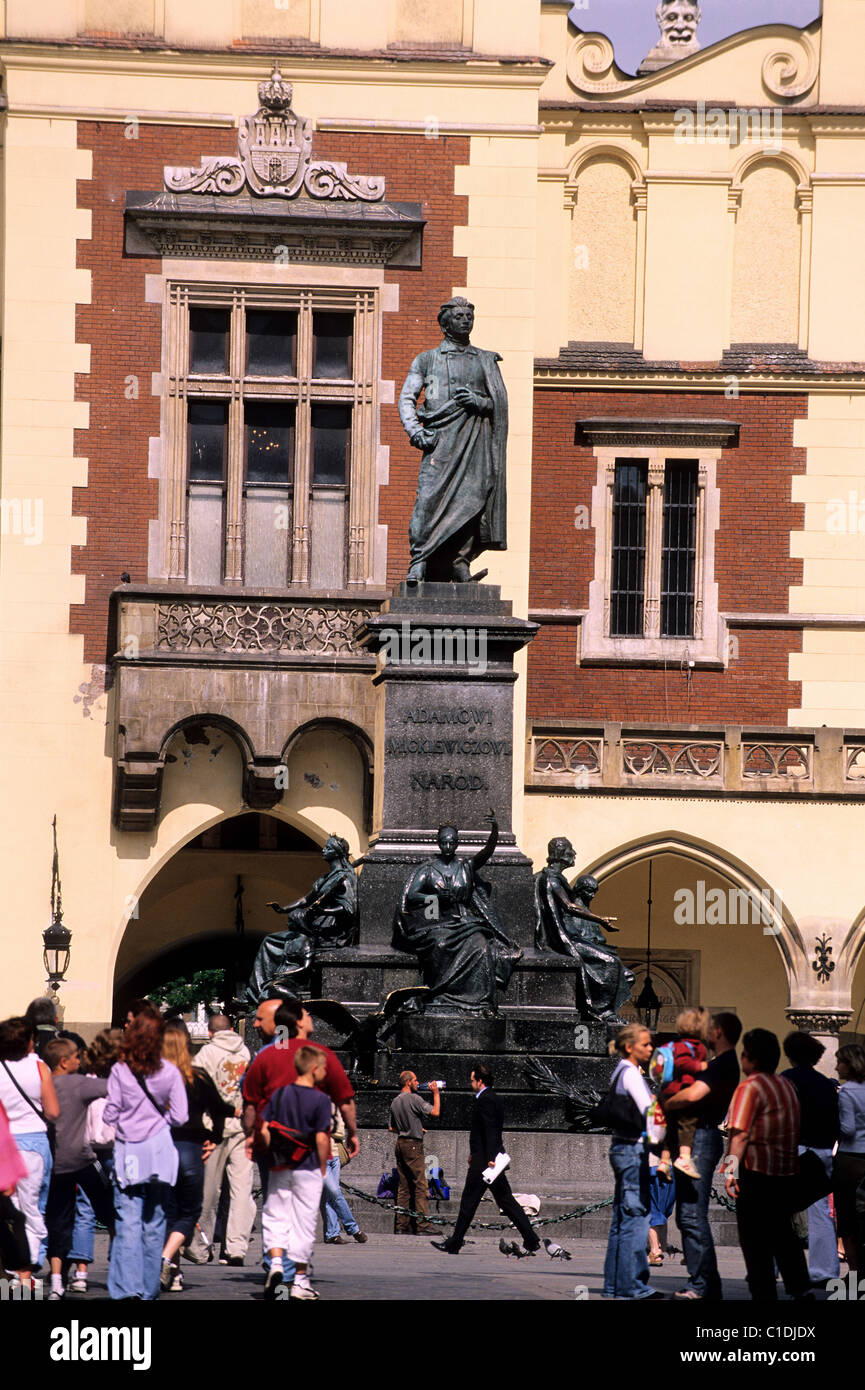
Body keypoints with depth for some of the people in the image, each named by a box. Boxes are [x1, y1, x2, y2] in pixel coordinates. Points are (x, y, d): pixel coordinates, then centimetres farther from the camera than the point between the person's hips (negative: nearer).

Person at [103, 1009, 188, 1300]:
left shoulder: (120, 1071, -6)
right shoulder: (169, 1071, -2)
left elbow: (110, 1115, -3)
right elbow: (180, 1116, -1)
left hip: (128, 1153, -1)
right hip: (159, 1150, 1)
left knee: (128, 1222, -3)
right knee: (154, 1222, 10)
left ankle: (127, 1287, -15)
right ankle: (149, 1290, 13)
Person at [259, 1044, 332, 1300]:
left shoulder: (279, 1094, 4)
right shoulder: (319, 1099, -10)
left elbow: (264, 1130, 2)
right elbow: (321, 1138, -13)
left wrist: (274, 1155, 12)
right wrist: (322, 1168, -1)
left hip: (280, 1170, 3)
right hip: (307, 1169, -3)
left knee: (275, 1216, 11)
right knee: (303, 1221, 4)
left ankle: (275, 1261, -12)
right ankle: (300, 1281, 8)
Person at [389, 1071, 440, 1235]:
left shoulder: (395, 1102, 14)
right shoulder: (414, 1099, -11)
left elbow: (391, 1127, 19)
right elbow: (435, 1112, -17)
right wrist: (436, 1093, -6)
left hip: (400, 1144, 8)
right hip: (413, 1145, -8)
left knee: (404, 1187, 9)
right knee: (420, 1186, -8)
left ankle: (402, 1225, 7)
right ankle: (424, 1225, -12)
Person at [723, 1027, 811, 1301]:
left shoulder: (750, 1087, -11)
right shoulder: (787, 1086, 12)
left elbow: (740, 1133, -20)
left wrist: (732, 1167, -25)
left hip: (756, 1171, -7)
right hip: (787, 1170, 7)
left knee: (754, 1238, -1)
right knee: (783, 1232, 18)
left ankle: (764, 1296, -2)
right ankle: (801, 1289, 14)